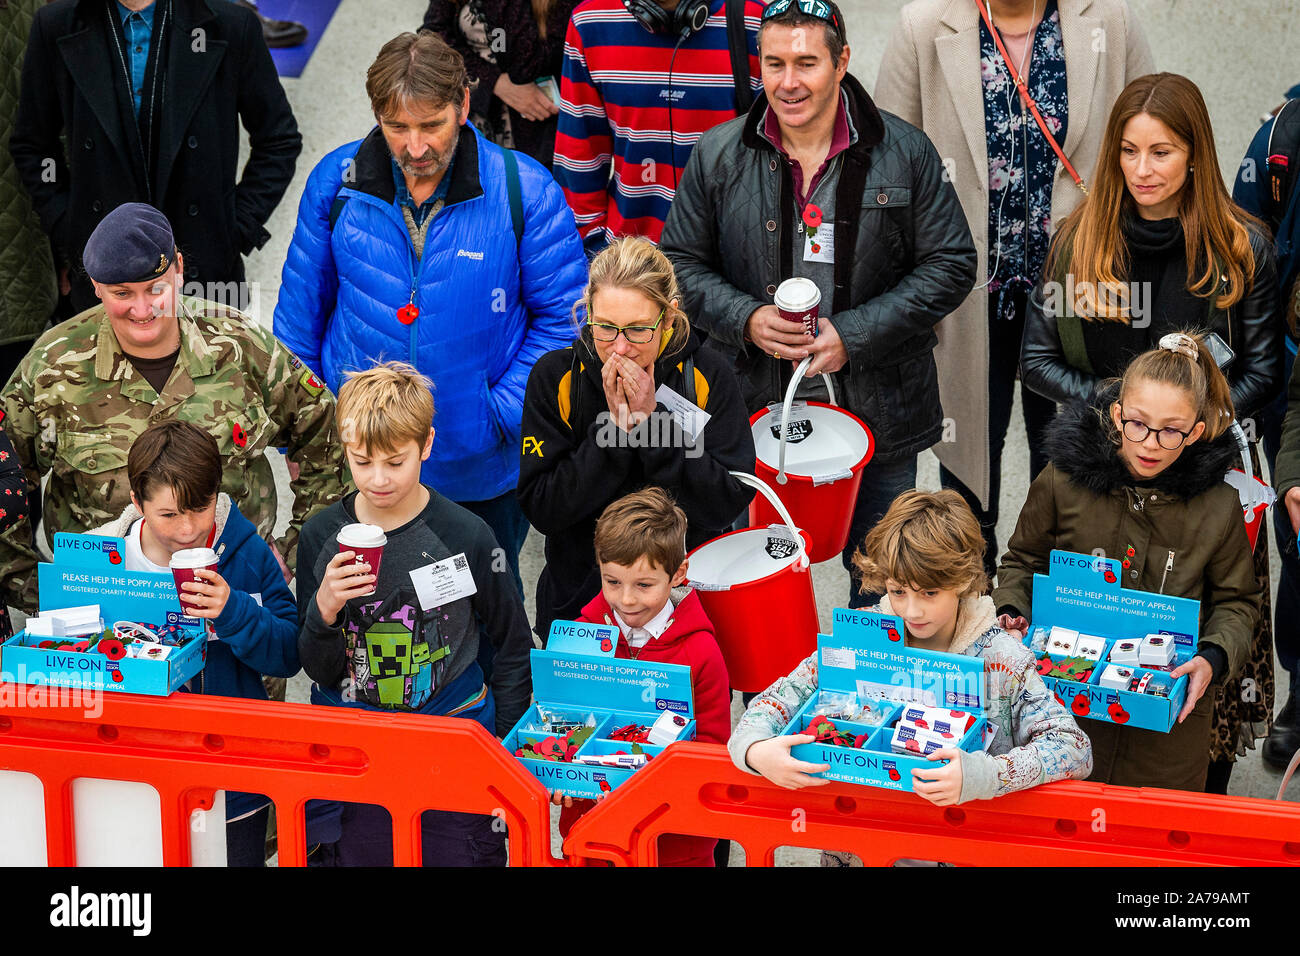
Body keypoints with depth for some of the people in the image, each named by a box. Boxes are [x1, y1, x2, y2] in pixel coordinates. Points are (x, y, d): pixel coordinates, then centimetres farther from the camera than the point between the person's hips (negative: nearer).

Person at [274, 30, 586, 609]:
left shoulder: (525, 191, -13)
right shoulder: (336, 182, -6)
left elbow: (563, 315, -5)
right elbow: (302, 307, 5)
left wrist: (504, 412, -13)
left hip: (479, 470, -1)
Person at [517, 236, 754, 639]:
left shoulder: (708, 375, -8)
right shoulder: (555, 376, -7)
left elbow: (728, 504, -13)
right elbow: (540, 509, -11)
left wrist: (652, 421, -20)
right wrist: (614, 428, -19)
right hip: (580, 602, 0)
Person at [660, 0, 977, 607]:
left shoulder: (905, 153, -5)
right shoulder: (717, 157, -1)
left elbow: (951, 265, -4)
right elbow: (681, 262, 6)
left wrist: (852, 334, -14)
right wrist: (746, 319, -14)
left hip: (879, 414, 0)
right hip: (758, 409, 1)